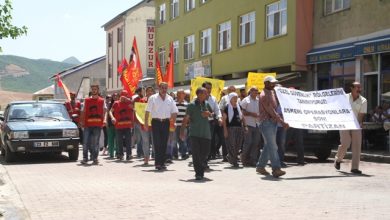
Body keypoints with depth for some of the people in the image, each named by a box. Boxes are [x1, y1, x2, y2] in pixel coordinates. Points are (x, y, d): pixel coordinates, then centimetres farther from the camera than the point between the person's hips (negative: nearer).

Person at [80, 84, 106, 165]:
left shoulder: (102, 101, 7)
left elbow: (104, 111, 4)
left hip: (97, 124, -1)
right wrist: (82, 121, -2)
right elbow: (83, 112, 9)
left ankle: (95, 158, 7)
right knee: (86, 142, 1)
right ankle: (85, 158, 8)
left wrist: (104, 120, -12)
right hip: (87, 124, 1)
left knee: (95, 142, 1)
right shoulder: (86, 100, 11)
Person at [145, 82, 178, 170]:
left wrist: (173, 123, 3)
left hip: (166, 122, 3)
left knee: (164, 144, 5)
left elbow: (174, 112, 13)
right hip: (156, 122, -3)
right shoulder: (153, 98, 0)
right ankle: (157, 163, -2)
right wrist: (146, 122, -5)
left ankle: (162, 162, 12)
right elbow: (148, 111, -1)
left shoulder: (170, 99, 9)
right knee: (157, 143, -4)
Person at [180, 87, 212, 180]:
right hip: (194, 133, -5)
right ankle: (198, 173, -2)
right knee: (196, 154, -7)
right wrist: (182, 131, -11)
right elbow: (186, 119, -6)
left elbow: (211, 114, 23)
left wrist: (208, 113, -2)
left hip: (206, 133, 5)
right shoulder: (192, 105, -5)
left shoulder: (207, 104, 10)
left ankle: (200, 169, 30)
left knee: (205, 153, 8)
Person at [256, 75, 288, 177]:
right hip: (266, 122, -9)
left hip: (273, 122, 9)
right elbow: (271, 111, -20)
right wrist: (282, 122, -23)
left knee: (268, 146, 12)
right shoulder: (264, 95, -14)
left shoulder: (272, 92, 16)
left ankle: (260, 166, 20)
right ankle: (276, 169, -15)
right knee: (272, 146, -13)